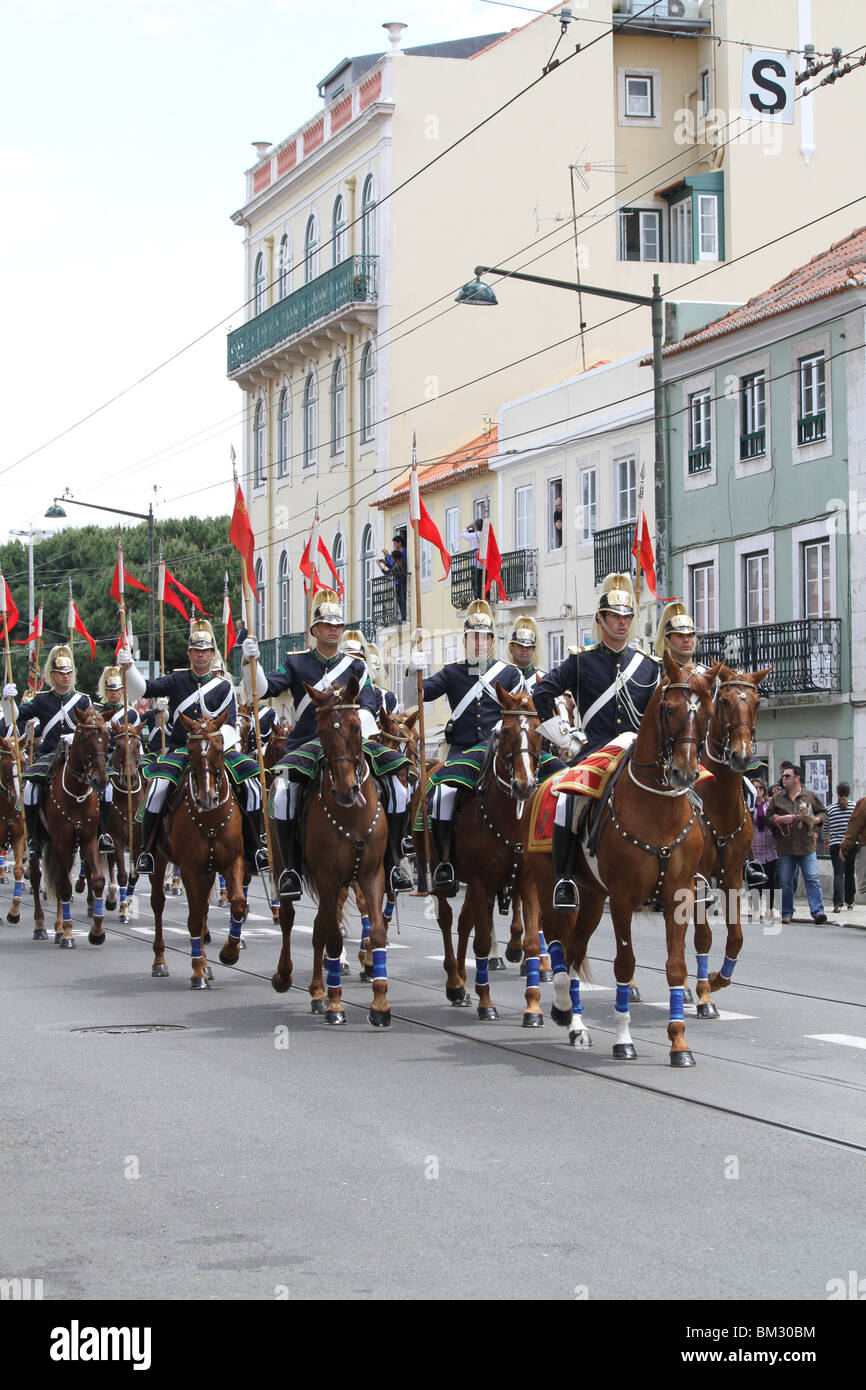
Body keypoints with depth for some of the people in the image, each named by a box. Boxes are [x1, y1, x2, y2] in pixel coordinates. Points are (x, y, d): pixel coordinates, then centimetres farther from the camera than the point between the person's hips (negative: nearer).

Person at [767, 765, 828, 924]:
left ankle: (817, 912, -12)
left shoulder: (810, 796, 7)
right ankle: (786, 913, 15)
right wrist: (781, 819, -9)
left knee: (812, 879, -9)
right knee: (785, 881, 5)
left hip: (807, 846, -2)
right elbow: (768, 818, 10)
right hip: (785, 847, 2)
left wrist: (815, 820, -7)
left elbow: (823, 812, 13)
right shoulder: (777, 799, 11)